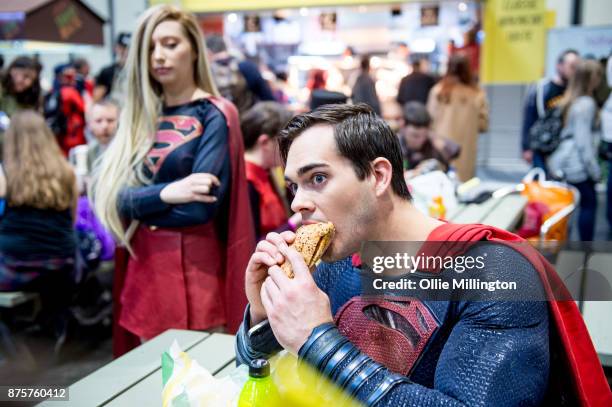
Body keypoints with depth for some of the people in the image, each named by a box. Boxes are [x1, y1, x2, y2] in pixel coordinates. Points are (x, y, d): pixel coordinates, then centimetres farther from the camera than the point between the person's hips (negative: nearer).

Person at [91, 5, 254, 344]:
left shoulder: (214, 115, -7)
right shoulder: (139, 115, 9)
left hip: (195, 267, -5)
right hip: (144, 265, 6)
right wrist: (165, 193, -18)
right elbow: (106, 194, -2)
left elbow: (202, 207, -17)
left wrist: (137, 201, -5)